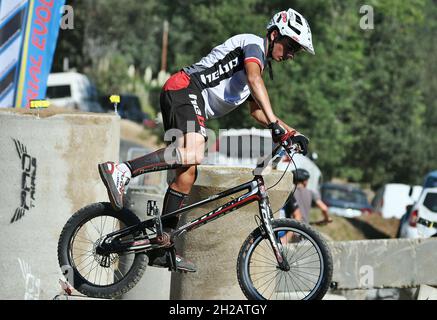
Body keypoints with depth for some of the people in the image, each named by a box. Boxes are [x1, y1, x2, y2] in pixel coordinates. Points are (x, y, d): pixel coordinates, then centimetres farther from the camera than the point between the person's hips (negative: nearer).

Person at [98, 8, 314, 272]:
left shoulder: (262, 63, 28)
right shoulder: (253, 44, -3)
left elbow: (255, 110, 34)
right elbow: (254, 79, -24)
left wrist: (290, 132, 22)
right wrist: (274, 122, -35)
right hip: (186, 89, -10)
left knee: (188, 173, 2)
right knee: (193, 154, -33)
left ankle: (162, 248, 2)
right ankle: (121, 171, -36)